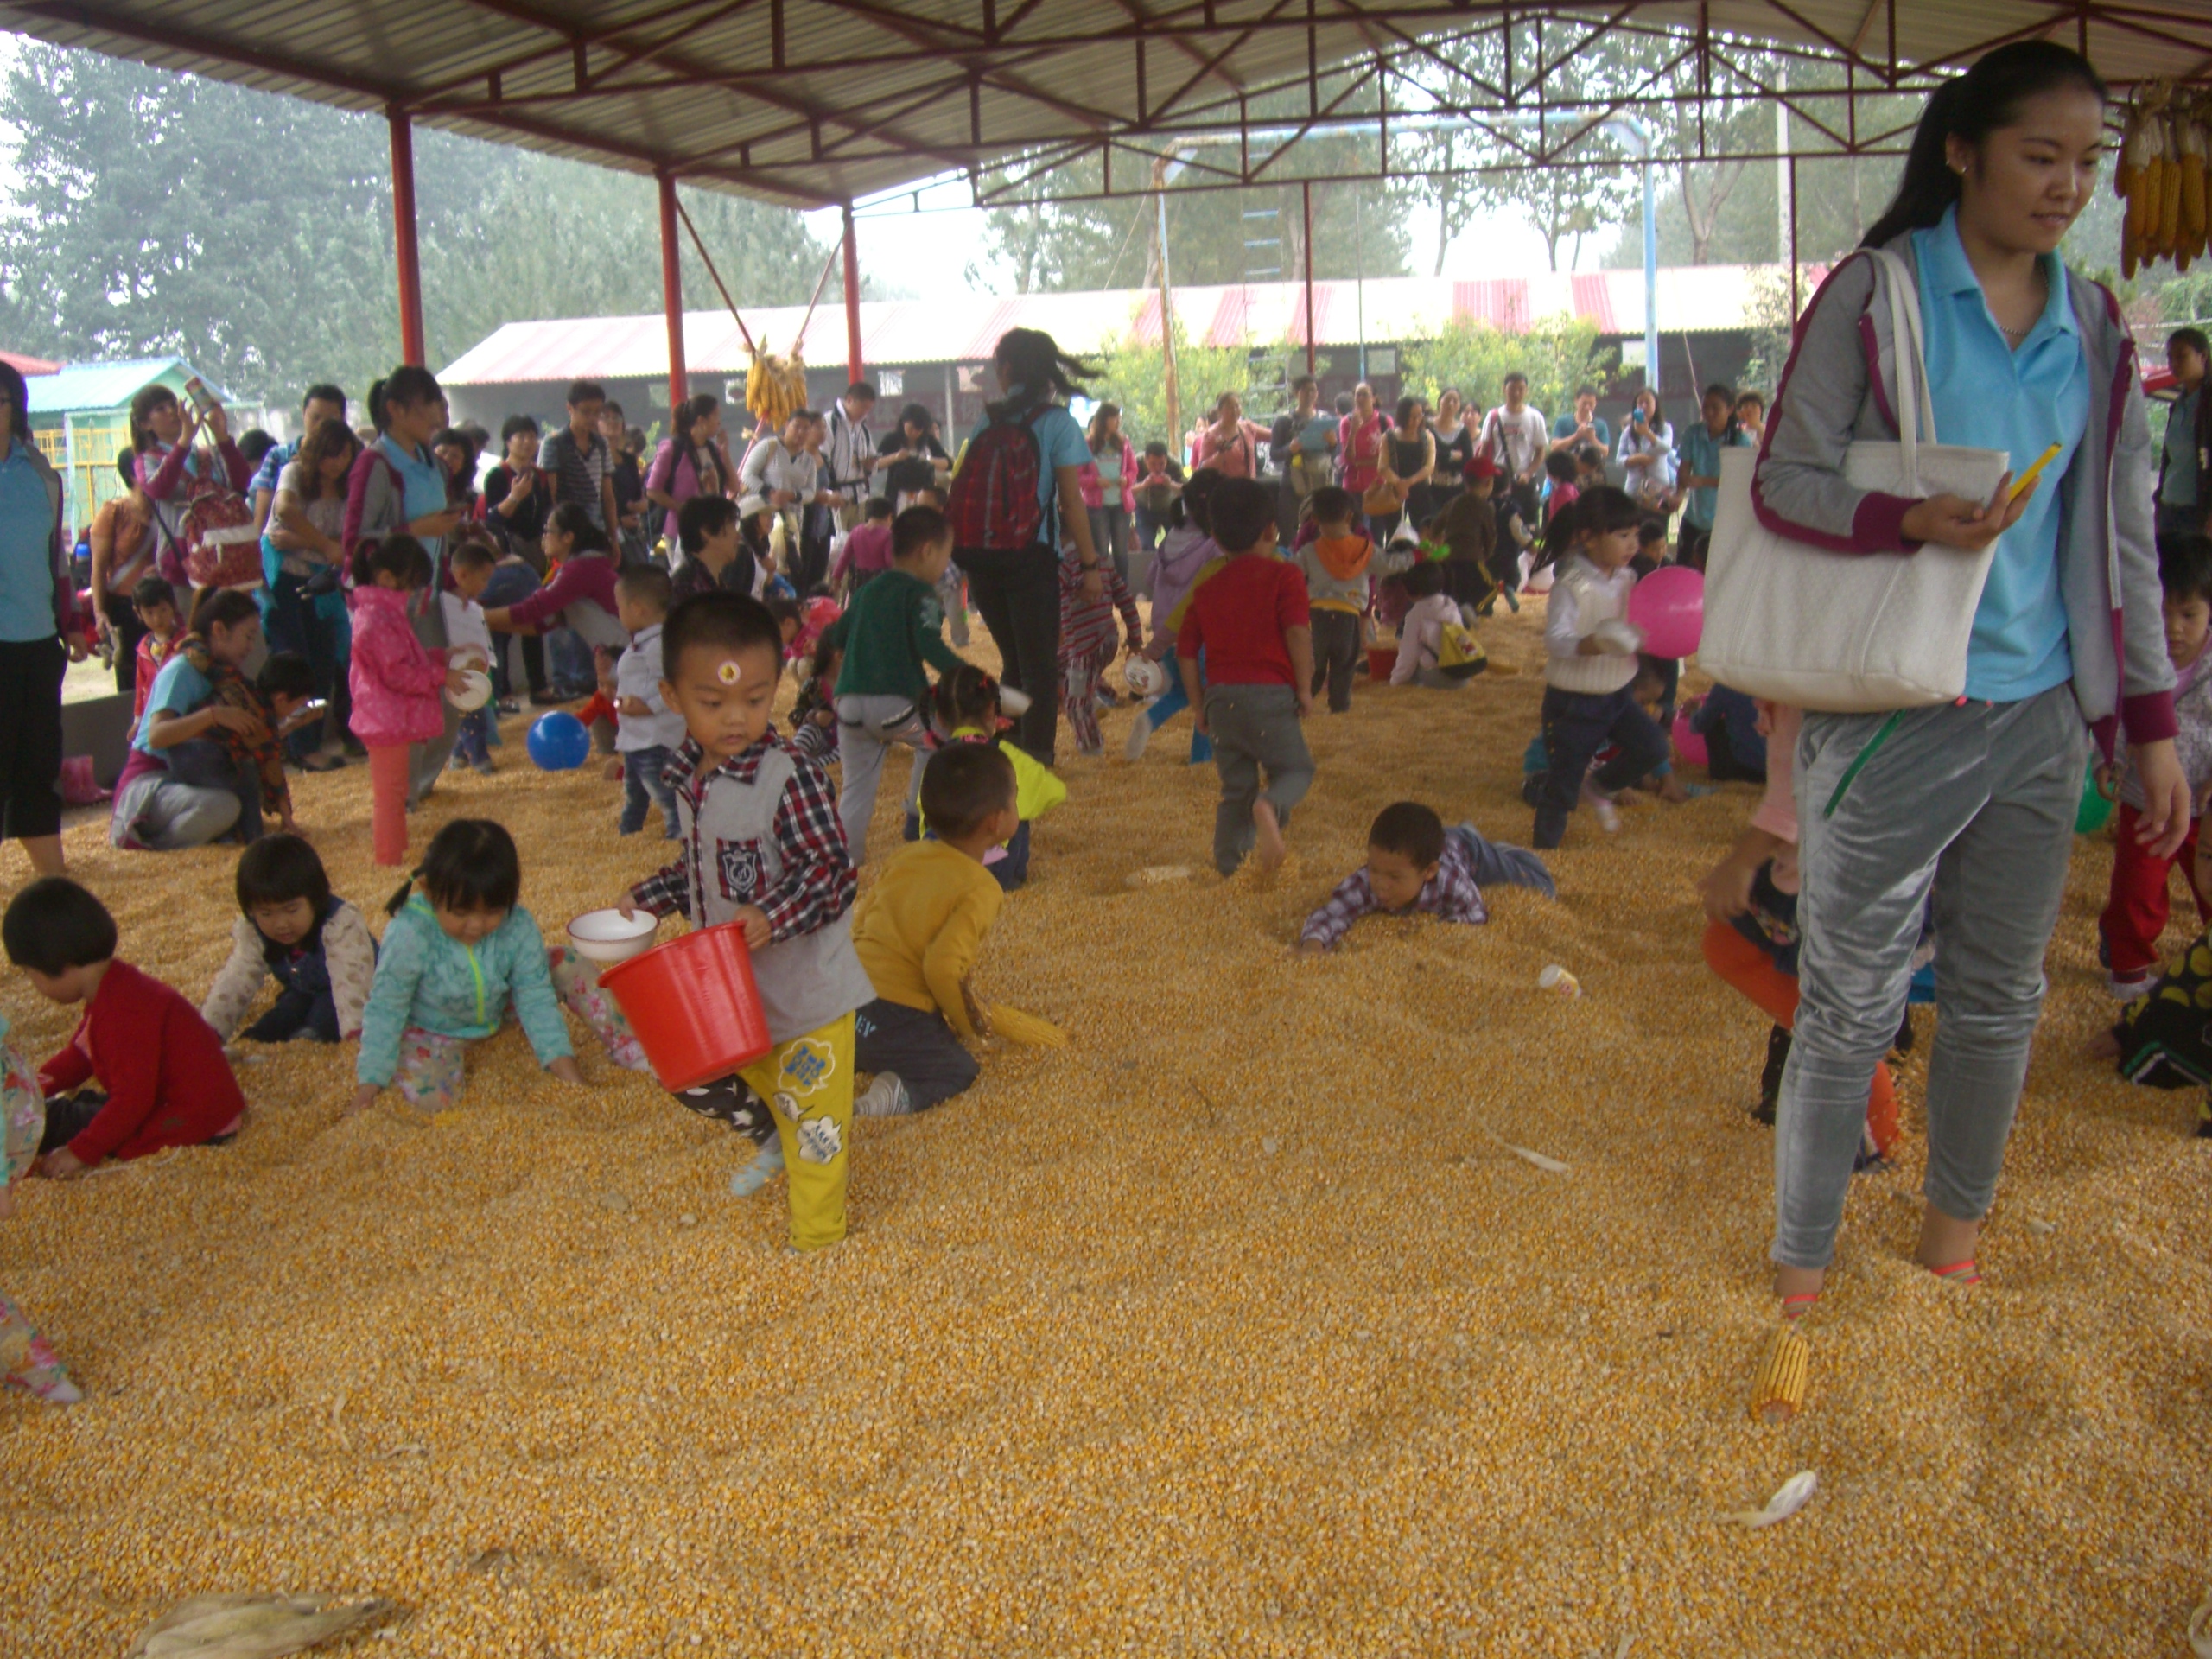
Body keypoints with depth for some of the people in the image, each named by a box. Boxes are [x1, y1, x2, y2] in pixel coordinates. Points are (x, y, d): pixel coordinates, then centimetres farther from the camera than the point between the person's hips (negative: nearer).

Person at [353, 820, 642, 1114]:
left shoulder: (519, 927, -25)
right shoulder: (408, 935, -33)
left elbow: (535, 998, -14)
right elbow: (385, 1009, -21)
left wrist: (559, 1056, -20)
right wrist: (371, 1079, -19)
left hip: (501, 1010, 3)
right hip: (432, 1029, -3)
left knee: (565, 963, -16)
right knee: (428, 1097, -30)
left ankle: (625, 1047, -8)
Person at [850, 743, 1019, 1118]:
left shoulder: (904, 857, 10)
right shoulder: (980, 890, -12)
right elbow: (943, 967, -22)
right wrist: (974, 1026, -5)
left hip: (848, 1001, 7)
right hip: (898, 1020, -7)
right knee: (959, 1070, 16)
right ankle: (899, 1095, -13)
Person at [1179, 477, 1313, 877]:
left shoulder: (1206, 589, 14)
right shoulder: (1284, 576, 0)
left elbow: (1186, 653, 11)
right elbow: (1298, 633, -13)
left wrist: (1200, 707, 17)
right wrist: (1305, 688, -5)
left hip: (1220, 696, 4)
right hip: (1270, 694, -4)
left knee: (1236, 786, 15)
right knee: (1295, 769, 8)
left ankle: (1228, 864, 9)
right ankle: (1270, 806, -25)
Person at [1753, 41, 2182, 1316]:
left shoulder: (2095, 329, 9)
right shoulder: (1875, 298, -5)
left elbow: (2123, 536, 12)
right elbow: (1786, 482, -6)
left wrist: (2153, 722, 9)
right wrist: (1912, 520, -25)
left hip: (2042, 714, 5)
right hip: (1892, 711, -5)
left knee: (2002, 997, 13)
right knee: (1853, 1007, 2)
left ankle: (1954, 1236, 31)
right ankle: (1804, 1265, 18)